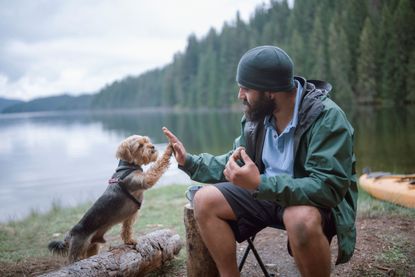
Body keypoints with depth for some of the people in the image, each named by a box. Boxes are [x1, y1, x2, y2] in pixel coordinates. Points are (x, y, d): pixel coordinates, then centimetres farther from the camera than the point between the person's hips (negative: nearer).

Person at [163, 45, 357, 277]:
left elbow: (327, 187, -32)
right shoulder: (258, 115, -2)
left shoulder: (327, 117, -23)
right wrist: (189, 161, 1)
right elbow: (235, 165, 11)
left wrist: (259, 184, -39)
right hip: (267, 192, 6)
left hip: (318, 201, -6)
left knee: (301, 220, -40)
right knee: (205, 201, -10)